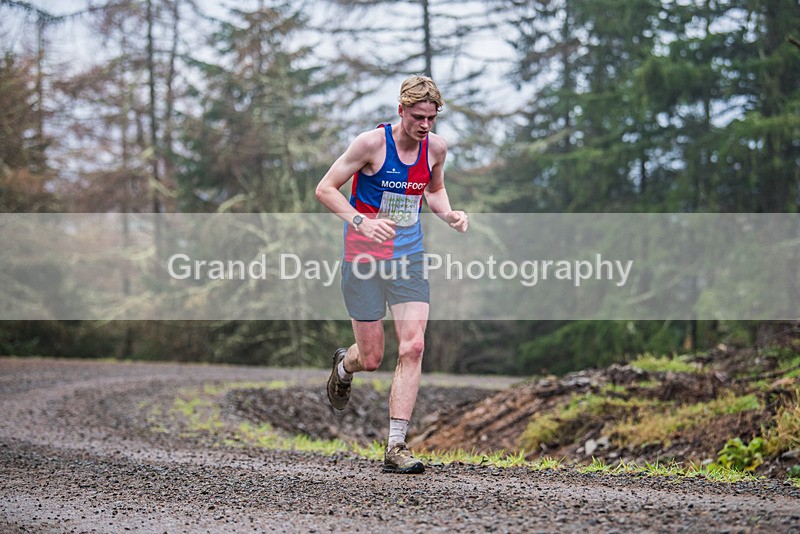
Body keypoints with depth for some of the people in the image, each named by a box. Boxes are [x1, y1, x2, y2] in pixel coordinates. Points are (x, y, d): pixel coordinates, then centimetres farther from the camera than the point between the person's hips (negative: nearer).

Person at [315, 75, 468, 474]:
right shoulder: (372, 143, -14)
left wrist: (448, 214, 1)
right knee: (371, 358, 2)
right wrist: (361, 222, -24)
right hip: (364, 257, -4)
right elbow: (325, 189, -9)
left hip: (409, 258, 4)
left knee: (412, 347, -11)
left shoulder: (436, 147, 1)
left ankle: (396, 448, -7)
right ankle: (344, 364, 42)